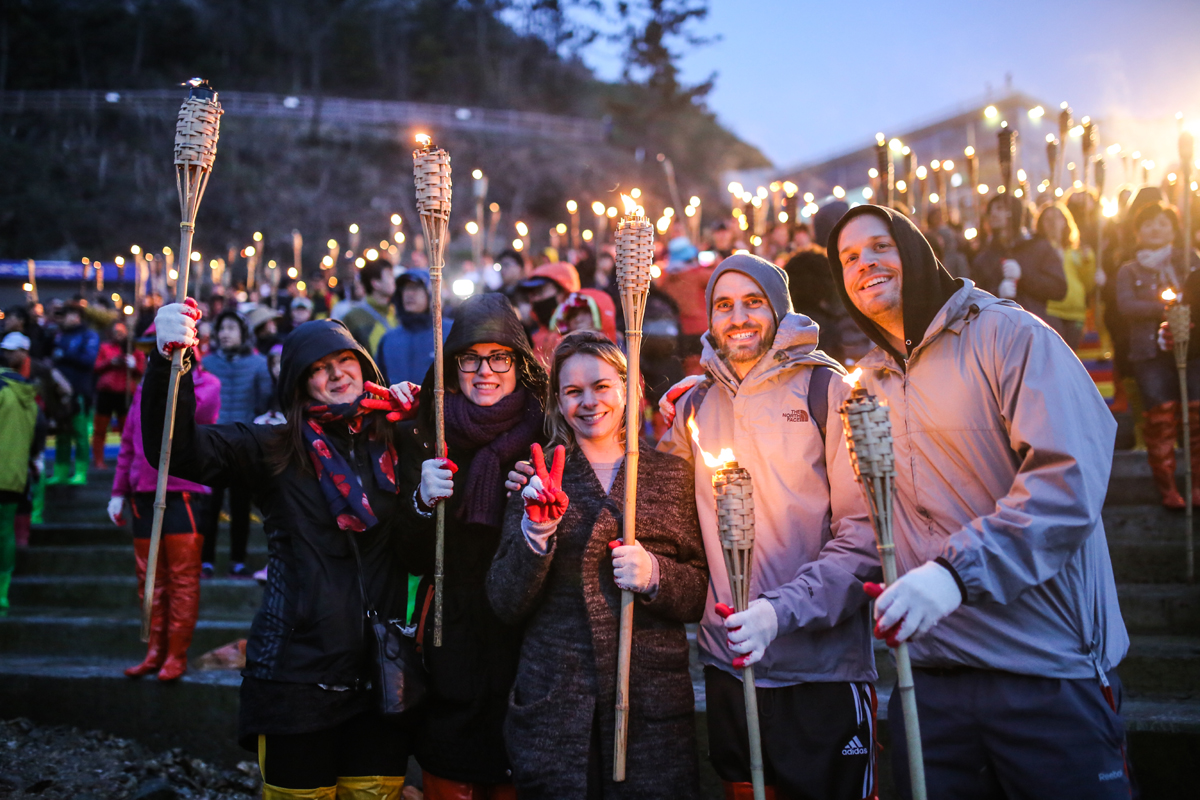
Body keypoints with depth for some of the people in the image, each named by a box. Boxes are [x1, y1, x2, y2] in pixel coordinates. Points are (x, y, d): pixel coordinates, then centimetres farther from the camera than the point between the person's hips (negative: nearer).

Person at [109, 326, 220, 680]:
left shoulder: (206, 383, -3)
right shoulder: (145, 388, 15)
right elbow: (129, 442, 18)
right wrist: (119, 491, 14)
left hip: (184, 494, -6)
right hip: (144, 494, 6)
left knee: (182, 578, -2)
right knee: (150, 579, 10)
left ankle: (176, 655, 5)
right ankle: (155, 651, 19)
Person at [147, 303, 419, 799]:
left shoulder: (396, 444, 4)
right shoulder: (276, 452, -5)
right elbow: (179, 451, -18)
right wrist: (169, 361, -31)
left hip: (382, 675, 3)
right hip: (298, 674, -2)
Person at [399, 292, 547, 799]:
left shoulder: (546, 434, -3)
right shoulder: (424, 434, 0)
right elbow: (411, 557, -1)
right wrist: (423, 501, -19)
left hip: (525, 638, 0)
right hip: (451, 634, 1)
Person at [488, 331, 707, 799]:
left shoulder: (672, 474, 7)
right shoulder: (540, 480, 6)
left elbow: (704, 593, 7)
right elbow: (506, 606, 0)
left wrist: (655, 575, -12)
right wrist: (537, 529, -15)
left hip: (654, 705, 1)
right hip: (554, 704, 0)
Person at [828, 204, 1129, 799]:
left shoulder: (1006, 334, -7)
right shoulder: (864, 382, 12)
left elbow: (1070, 479, -18)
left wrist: (956, 571, -27)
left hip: (1048, 673, -5)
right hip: (928, 672, 5)